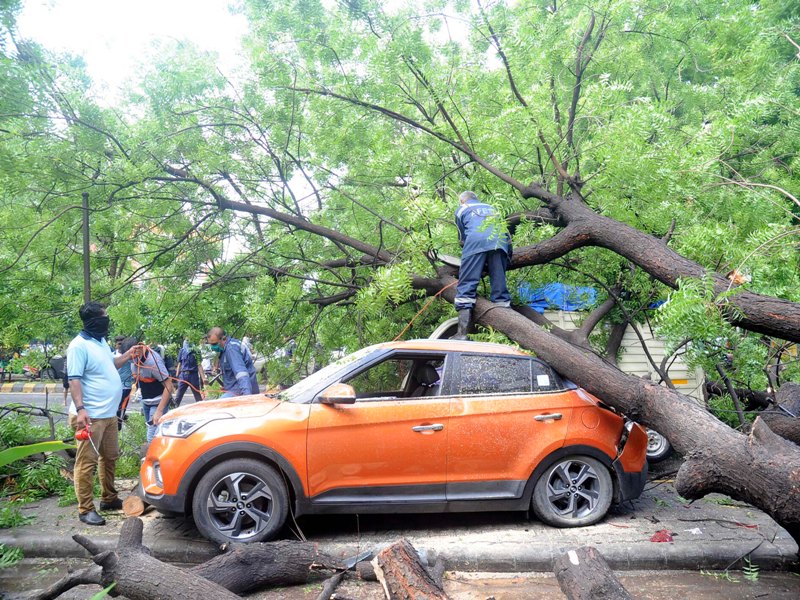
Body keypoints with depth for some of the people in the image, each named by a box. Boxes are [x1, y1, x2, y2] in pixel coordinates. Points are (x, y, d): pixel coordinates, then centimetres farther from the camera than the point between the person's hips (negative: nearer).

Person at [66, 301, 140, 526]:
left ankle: (109, 498, 30)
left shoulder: (101, 341, 13)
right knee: (87, 463, -3)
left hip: (109, 414, 10)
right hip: (90, 416, -10)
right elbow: (74, 380, -19)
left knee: (110, 457, 18)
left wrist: (127, 355, 17)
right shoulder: (79, 345, -15)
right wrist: (80, 409, -26)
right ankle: (86, 510, 4)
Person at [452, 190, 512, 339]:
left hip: (476, 240, -3)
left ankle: (462, 333, -17)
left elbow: (462, 239, 27)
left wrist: (467, 248, 44)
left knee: (466, 286, -6)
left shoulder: (461, 209, 29)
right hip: (501, 241, 3)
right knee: (499, 286, 5)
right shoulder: (490, 208, 39)